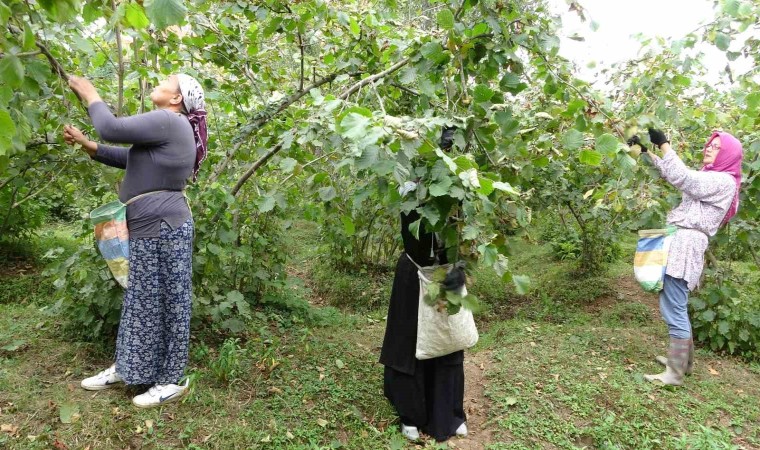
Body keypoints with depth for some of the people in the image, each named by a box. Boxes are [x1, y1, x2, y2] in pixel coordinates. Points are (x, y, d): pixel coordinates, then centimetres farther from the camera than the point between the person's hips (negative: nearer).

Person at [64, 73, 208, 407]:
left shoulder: (168, 121, -15)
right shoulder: (165, 127, 18)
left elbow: (111, 129, -17)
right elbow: (128, 157, 26)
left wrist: (88, 92, -1)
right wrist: (84, 143, 18)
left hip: (164, 230, -10)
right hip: (150, 230, 10)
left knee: (166, 304, 1)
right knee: (141, 301, 19)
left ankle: (172, 380, 15)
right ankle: (126, 368, 34)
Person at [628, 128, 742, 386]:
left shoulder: (723, 181, -6)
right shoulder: (707, 177, 24)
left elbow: (681, 177, -19)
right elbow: (670, 174, 25)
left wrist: (663, 143, -16)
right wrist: (646, 151, 14)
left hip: (686, 245, -10)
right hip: (678, 243, 10)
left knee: (673, 310, -10)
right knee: (675, 307, 17)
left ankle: (675, 374, -4)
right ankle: (684, 360, 29)